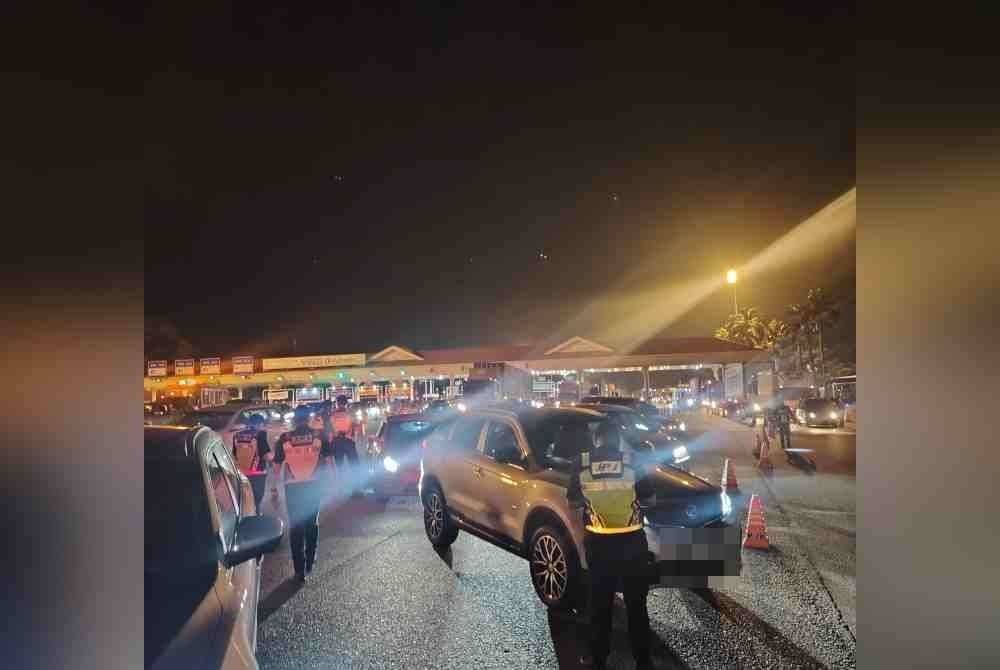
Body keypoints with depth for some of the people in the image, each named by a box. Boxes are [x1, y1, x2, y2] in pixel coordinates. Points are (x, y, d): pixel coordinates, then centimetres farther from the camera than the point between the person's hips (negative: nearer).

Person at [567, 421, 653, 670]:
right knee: (636, 603, 13)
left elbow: (573, 502, 4)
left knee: (600, 603, 15)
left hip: (598, 542, 1)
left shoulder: (582, 462, -3)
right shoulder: (631, 460, -5)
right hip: (631, 541, 0)